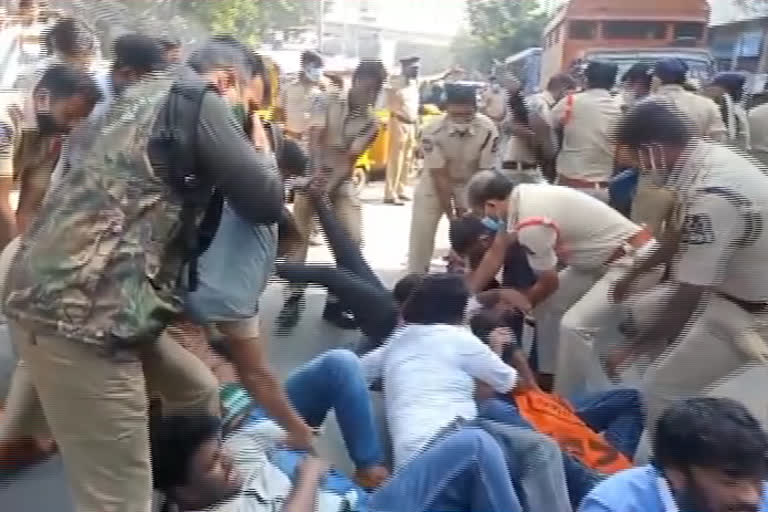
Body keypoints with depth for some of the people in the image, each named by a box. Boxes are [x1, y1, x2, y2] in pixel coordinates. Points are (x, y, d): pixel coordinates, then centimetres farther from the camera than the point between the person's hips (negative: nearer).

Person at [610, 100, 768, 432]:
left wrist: (633, 349, -14)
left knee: (661, 394, -6)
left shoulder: (711, 196, -35)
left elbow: (688, 297, -28)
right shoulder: (708, 157, -6)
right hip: (729, 283, 9)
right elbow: (682, 233, 12)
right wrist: (634, 273, 25)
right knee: (637, 314, 20)